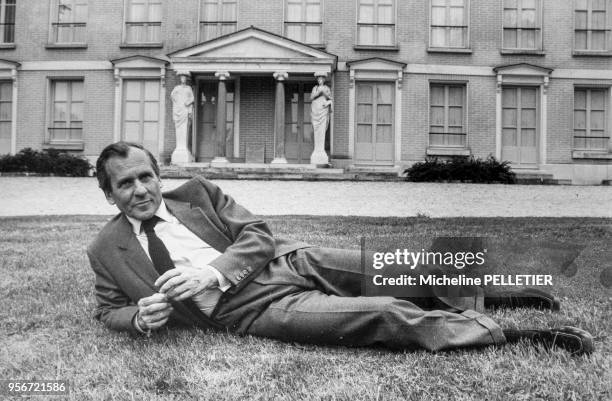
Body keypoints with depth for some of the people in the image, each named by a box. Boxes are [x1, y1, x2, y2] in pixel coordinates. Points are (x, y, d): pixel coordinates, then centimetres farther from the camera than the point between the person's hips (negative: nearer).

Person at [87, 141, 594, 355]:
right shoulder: (107, 250, 6)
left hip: (288, 260, 3)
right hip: (258, 309, -3)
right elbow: (108, 310, 15)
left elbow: (257, 235, 2)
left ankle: (487, 299, 20)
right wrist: (139, 317, -9)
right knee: (387, 316, -20)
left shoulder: (197, 190, 8)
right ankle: (510, 334, -8)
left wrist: (212, 272, -16)